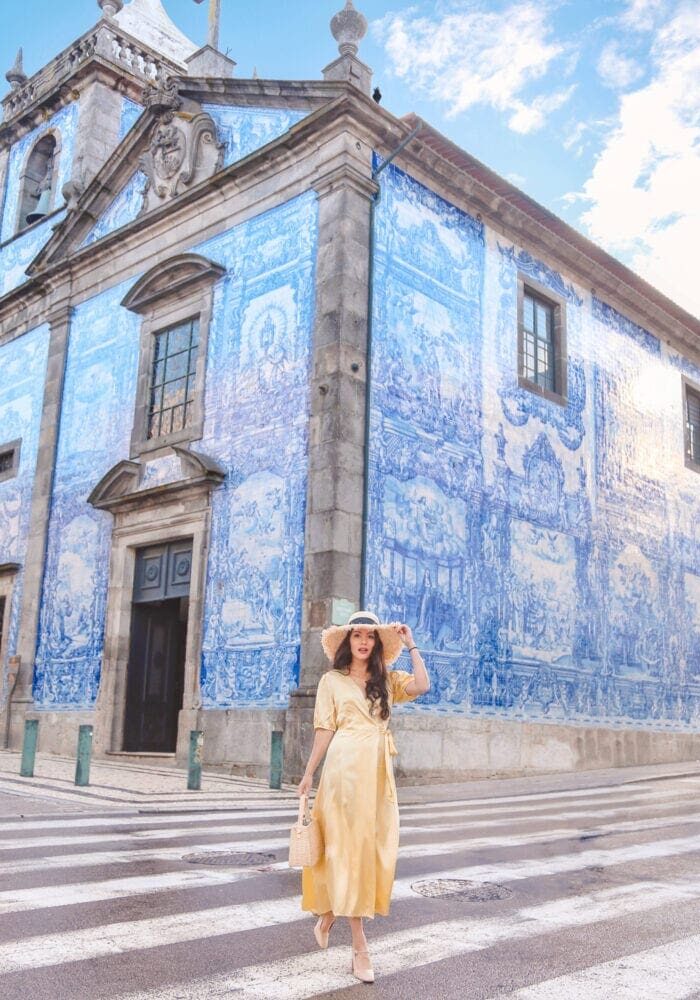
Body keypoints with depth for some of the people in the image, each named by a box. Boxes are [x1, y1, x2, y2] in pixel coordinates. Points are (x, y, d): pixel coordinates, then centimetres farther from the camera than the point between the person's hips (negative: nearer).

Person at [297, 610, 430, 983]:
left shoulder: (387, 679, 13)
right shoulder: (332, 680, 7)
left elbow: (421, 686, -6)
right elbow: (324, 730, 5)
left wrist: (410, 644, 1)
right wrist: (308, 773, 0)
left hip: (379, 770, 4)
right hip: (345, 766, -4)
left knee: (376, 847, 5)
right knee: (349, 845, -4)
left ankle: (328, 914, 27)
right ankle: (360, 945, 0)